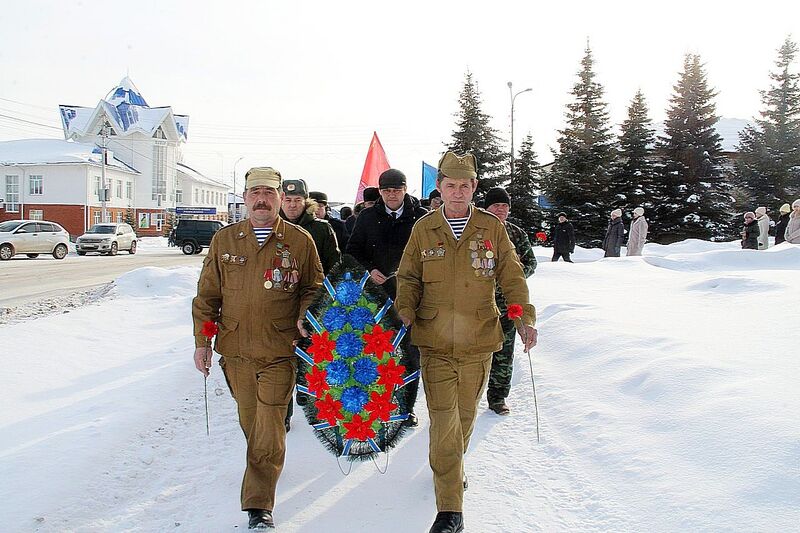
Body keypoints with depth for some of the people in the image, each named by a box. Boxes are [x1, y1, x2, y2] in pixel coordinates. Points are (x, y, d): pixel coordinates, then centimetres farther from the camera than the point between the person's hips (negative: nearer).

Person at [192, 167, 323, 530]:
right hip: (236, 350, 3)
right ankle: (263, 468, 42)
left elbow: (314, 287, 9)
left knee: (269, 428, -5)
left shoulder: (300, 241, 0)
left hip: (279, 351, -2)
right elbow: (207, 295, 10)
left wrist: (305, 317, -9)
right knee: (249, 423, 16)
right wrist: (202, 341, 6)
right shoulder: (224, 240, 6)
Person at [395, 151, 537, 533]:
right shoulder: (423, 229, 2)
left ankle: (452, 467, 45)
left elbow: (511, 276, 5)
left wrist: (524, 317, -5)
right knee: (443, 419, -6)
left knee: (465, 414, 16)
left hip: (478, 342, 1)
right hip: (435, 342, -1)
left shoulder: (491, 227, 1)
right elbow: (408, 277, 8)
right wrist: (405, 312, -8)